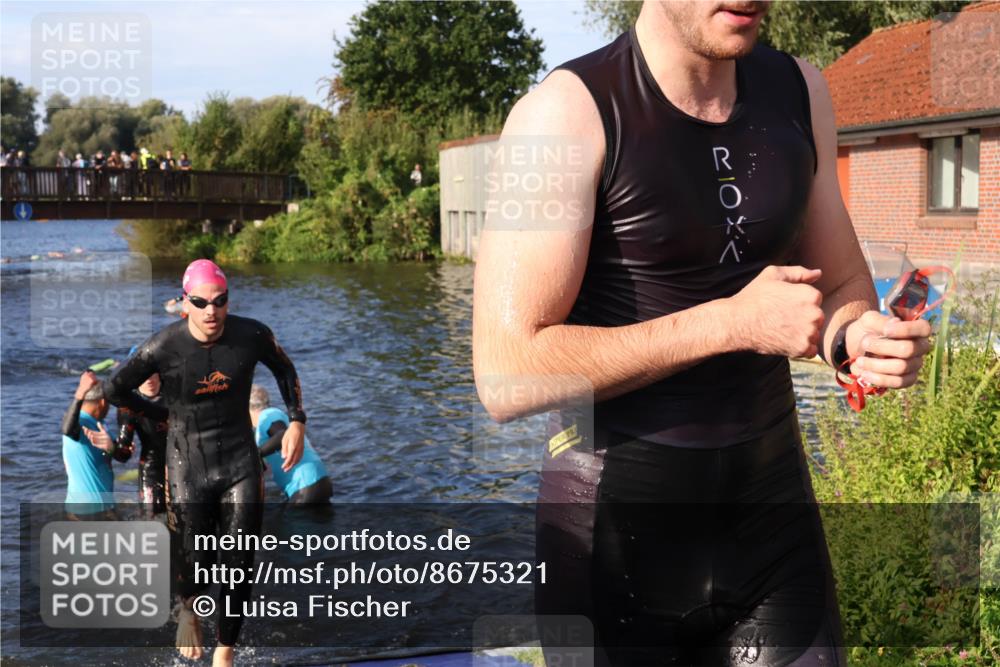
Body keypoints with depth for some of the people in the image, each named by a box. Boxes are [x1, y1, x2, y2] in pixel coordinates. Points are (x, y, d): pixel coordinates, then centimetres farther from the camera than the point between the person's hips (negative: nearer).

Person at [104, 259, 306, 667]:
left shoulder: (252, 335, -10)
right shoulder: (164, 347, -16)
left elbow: (284, 370, 12)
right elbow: (115, 390, 0)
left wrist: (296, 422, 2)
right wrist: (167, 415, 5)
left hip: (240, 465, 2)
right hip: (189, 468, -2)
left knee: (239, 566, 3)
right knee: (194, 564, 1)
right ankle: (187, 610, 40)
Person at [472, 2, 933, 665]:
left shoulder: (799, 91, 2)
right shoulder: (569, 112, -16)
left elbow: (841, 288, 13)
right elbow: (508, 375, -22)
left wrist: (858, 337, -11)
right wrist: (734, 322, -21)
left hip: (774, 511, 5)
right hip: (616, 531, -4)